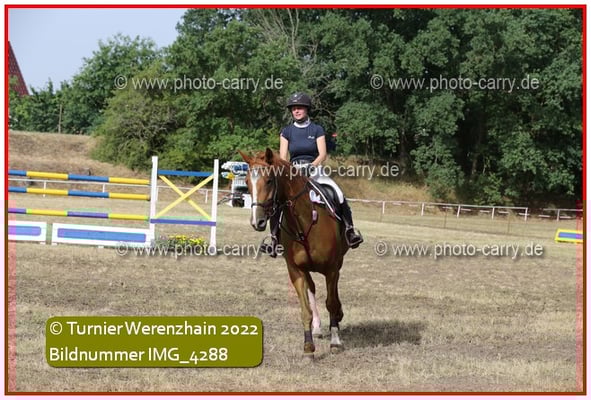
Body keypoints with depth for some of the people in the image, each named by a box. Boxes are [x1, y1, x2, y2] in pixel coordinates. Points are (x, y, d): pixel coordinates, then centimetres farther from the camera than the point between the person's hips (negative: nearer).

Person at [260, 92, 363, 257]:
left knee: (338, 194, -24)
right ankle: (275, 239, -12)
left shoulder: (317, 130, 5)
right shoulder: (287, 131, 8)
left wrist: (312, 166, -22)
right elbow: (283, 156, 1)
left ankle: (350, 230, -16)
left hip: (314, 171, -1)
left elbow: (322, 154, -4)